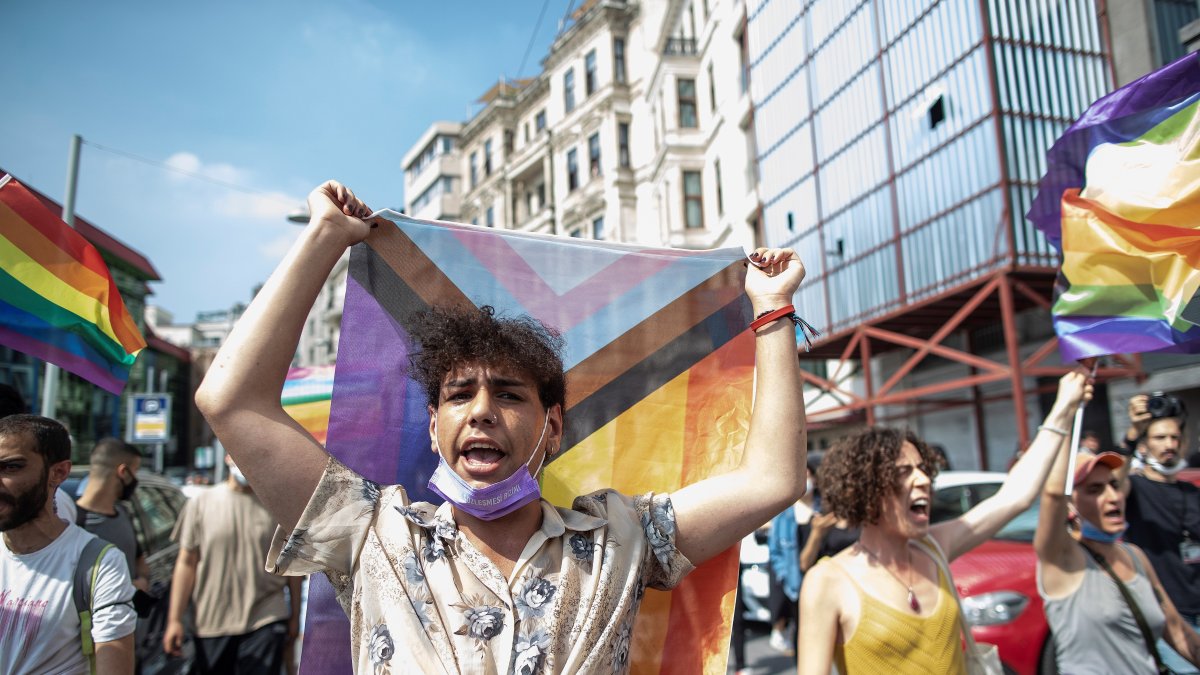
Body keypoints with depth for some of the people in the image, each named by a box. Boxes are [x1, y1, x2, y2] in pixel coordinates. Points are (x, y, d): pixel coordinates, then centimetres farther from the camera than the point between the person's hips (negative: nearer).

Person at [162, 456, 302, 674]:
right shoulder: (200, 503, 2)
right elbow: (186, 562, 3)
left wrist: (295, 615, 7)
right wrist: (175, 620, 1)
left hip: (266, 623, -1)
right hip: (212, 623, 2)